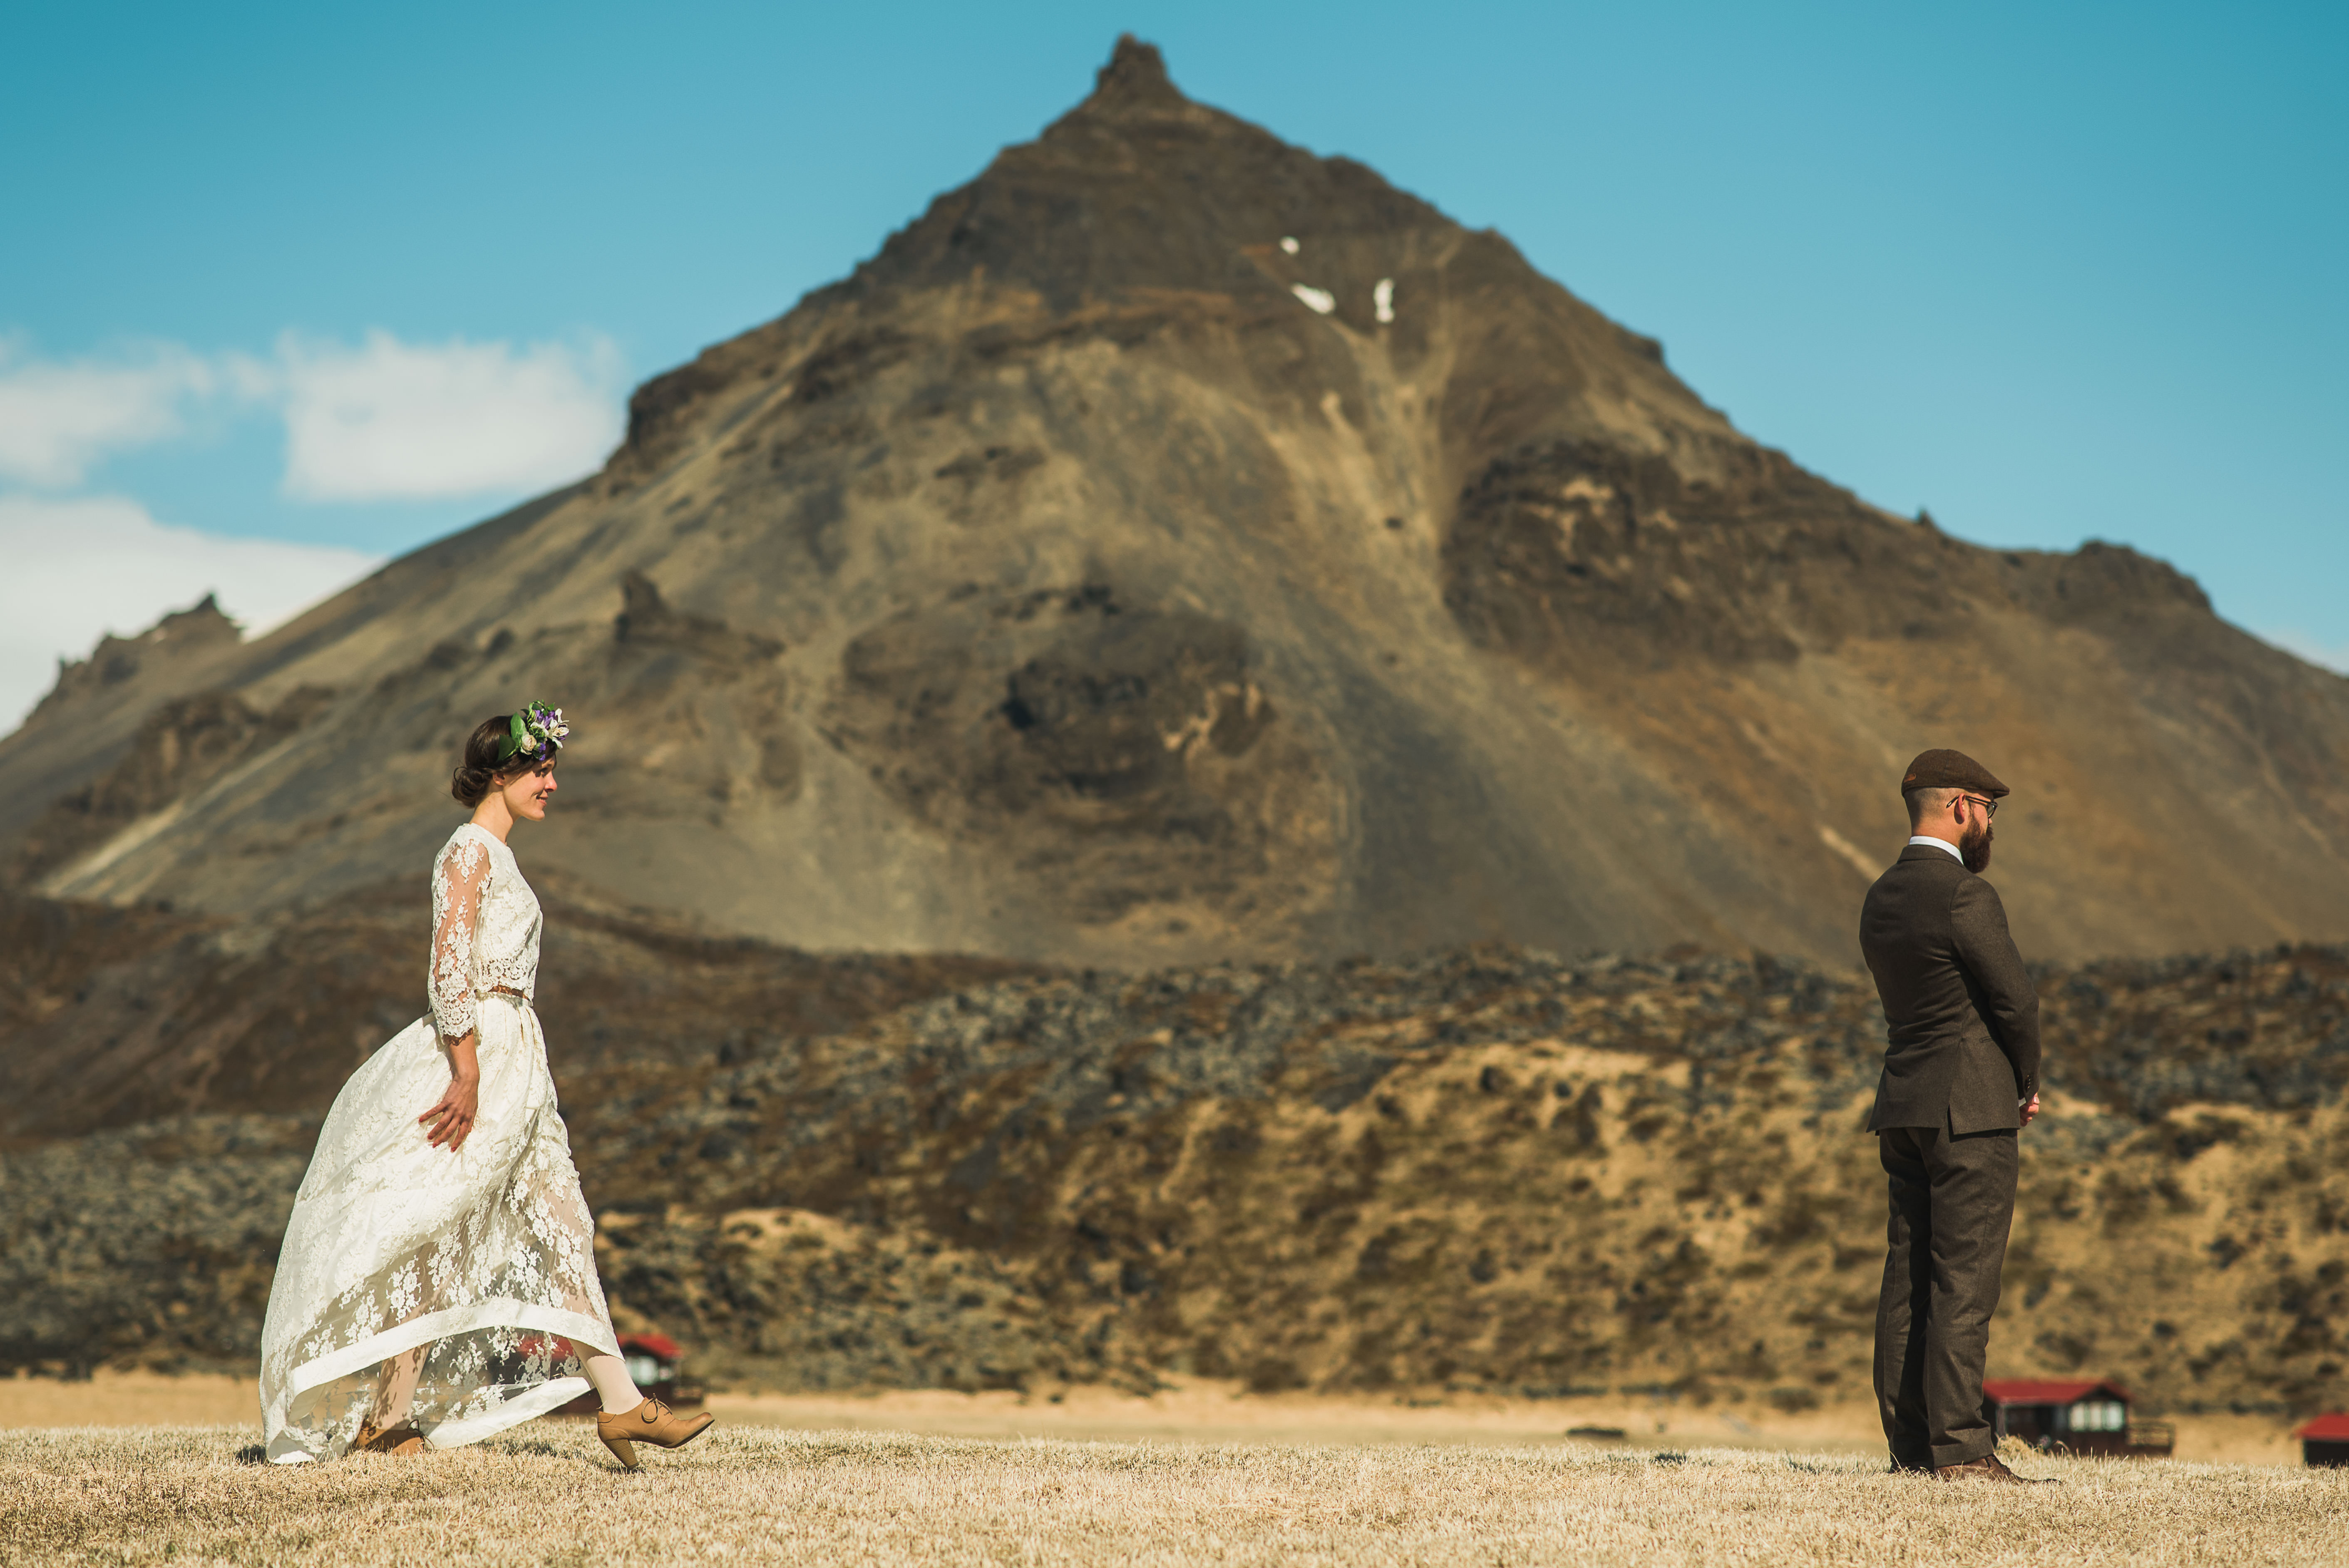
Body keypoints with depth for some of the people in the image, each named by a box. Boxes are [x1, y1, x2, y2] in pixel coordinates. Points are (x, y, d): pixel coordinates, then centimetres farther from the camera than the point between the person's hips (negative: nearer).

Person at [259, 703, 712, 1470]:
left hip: (511, 1065, 10)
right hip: (479, 1056, -10)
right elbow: (449, 963, -19)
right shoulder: (470, 849, -10)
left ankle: (621, 1403, 2)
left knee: (564, 1229, 4)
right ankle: (388, 1416, 0)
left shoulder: (496, 858, 19)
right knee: (437, 1237, -6)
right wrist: (467, 1071, -25)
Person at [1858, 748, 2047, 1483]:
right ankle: (1960, 1447, -9)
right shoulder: (1966, 897, -14)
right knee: (1964, 1278, -8)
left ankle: (1910, 1443, 8)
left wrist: (2012, 1081, 13)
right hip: (1971, 1109, -8)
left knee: (1909, 1276, 7)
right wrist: (2027, 1085, 5)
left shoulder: (1881, 899, 13)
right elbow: (2017, 1000, -13)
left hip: (1904, 1105, 8)